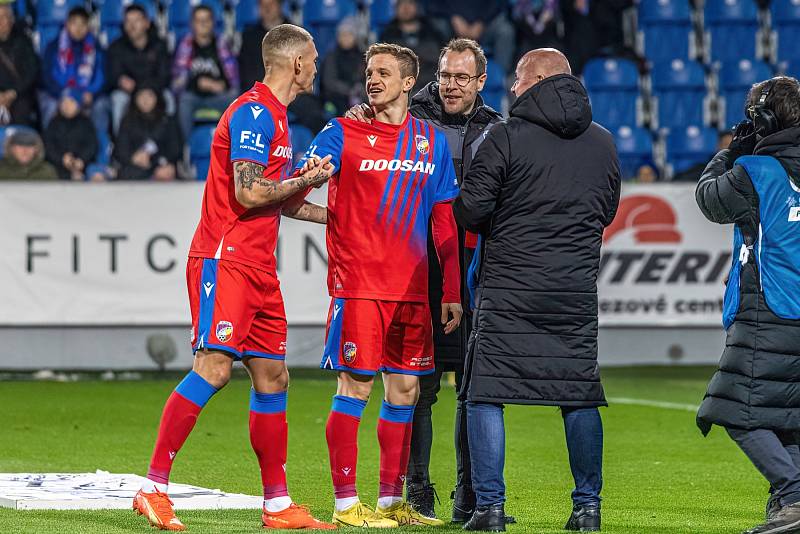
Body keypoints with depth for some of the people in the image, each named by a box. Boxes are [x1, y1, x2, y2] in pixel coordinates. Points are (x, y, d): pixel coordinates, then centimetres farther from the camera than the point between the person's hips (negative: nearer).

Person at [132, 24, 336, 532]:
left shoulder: (275, 117, 20)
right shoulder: (253, 113, -11)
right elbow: (249, 193, -19)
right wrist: (308, 179, -6)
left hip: (259, 267, 10)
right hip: (226, 259, -10)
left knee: (273, 377, 8)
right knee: (214, 368, -17)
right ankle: (153, 488, -15)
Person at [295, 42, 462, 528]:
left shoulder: (433, 141, 11)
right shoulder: (343, 133, 0)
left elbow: (445, 223, 14)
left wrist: (451, 292, 11)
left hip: (413, 288, 4)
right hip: (358, 283, -4)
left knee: (405, 390, 7)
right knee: (355, 387, -6)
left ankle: (391, 501, 15)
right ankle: (346, 502, -1)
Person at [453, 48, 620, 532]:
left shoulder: (507, 137, -8)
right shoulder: (603, 143, 8)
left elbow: (471, 210, -8)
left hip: (508, 289, -4)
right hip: (578, 289, 4)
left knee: (485, 394, 2)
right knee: (580, 394, 12)